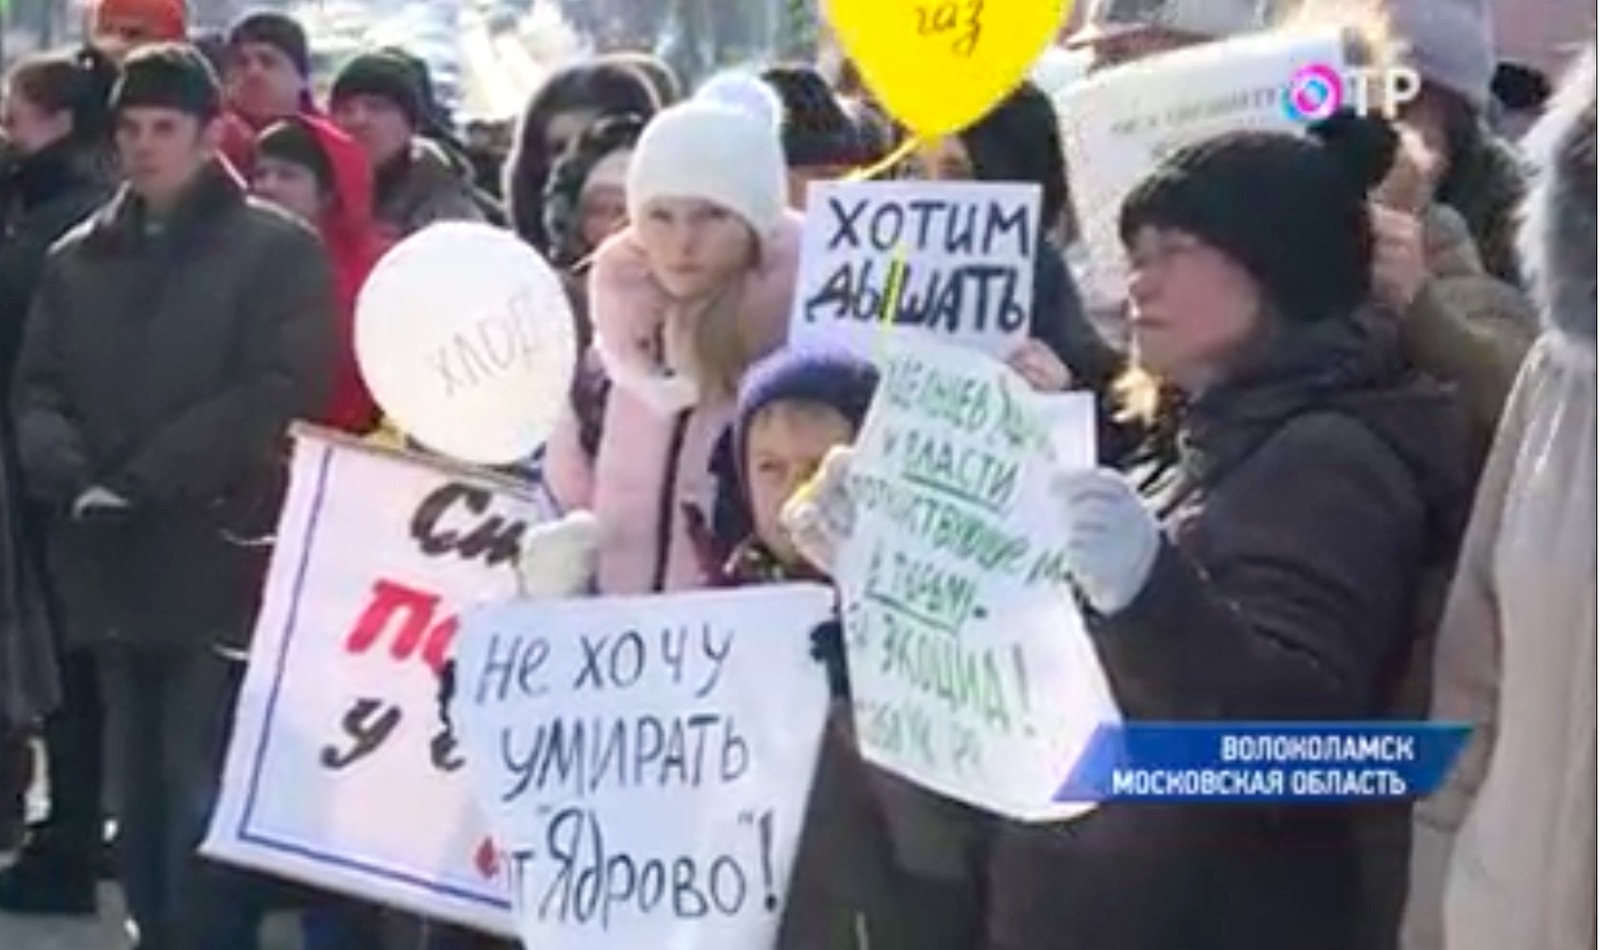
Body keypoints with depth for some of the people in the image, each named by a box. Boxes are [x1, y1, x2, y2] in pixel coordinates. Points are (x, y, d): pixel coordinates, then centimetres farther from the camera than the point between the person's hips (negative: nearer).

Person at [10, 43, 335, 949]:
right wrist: (75, 476, -11)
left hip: (219, 557, -5)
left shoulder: (280, 250, -1)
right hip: (113, 562, 5)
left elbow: (280, 391, -10)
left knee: (204, 796, -8)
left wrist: (141, 480, -16)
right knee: (142, 792, 9)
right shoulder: (78, 259, 16)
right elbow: (39, 389, 12)